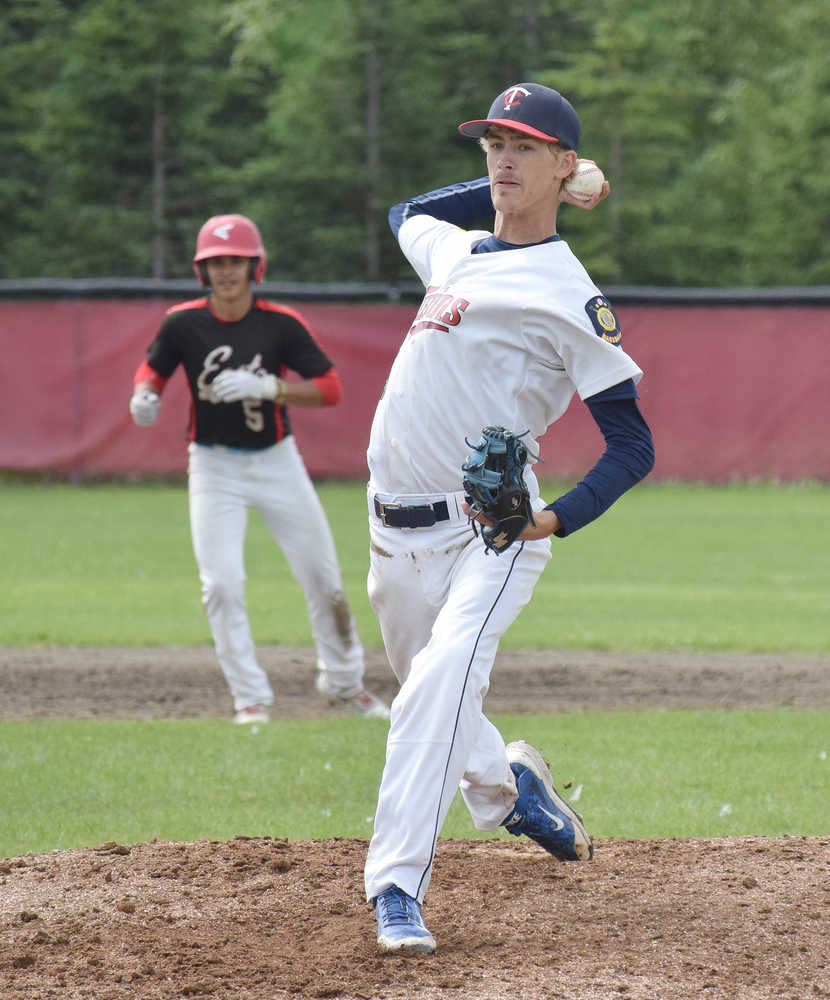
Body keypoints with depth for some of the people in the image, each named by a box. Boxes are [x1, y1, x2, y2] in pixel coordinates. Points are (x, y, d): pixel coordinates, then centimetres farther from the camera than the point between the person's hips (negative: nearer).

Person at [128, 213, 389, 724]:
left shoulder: (282, 324, -12)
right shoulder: (184, 323, -9)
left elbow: (331, 389, -14)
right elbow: (153, 369, 7)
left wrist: (267, 386, -28)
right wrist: (144, 396, -16)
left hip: (276, 461, 0)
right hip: (214, 466, 0)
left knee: (324, 579, 6)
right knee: (222, 585, -12)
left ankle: (345, 682, 26)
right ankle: (251, 698, 0)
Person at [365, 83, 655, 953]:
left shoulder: (570, 295, -9)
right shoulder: (454, 250, 12)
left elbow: (632, 443, -11)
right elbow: (406, 212, 38)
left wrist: (557, 519, -28)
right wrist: (506, 188, 22)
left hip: (492, 531, -7)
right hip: (398, 534, 7)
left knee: (441, 682, -29)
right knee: (431, 702, 18)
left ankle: (396, 889, -32)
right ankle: (507, 785, 49)